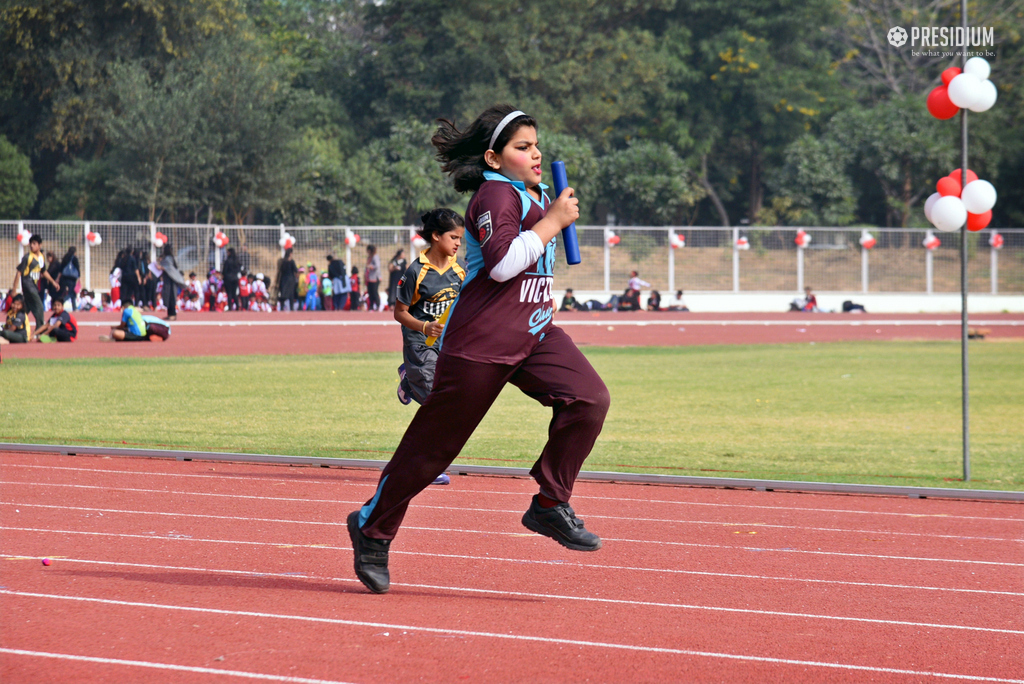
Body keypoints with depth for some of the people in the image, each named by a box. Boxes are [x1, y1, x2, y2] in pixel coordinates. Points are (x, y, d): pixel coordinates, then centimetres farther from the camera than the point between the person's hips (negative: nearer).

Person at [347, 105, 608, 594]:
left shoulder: (536, 195, 17)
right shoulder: (496, 195, -13)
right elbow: (502, 262, -28)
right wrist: (553, 221, -21)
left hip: (533, 334, 8)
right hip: (481, 342, -8)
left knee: (589, 398, -15)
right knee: (435, 443, -1)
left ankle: (550, 506, -4)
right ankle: (372, 529, 16)